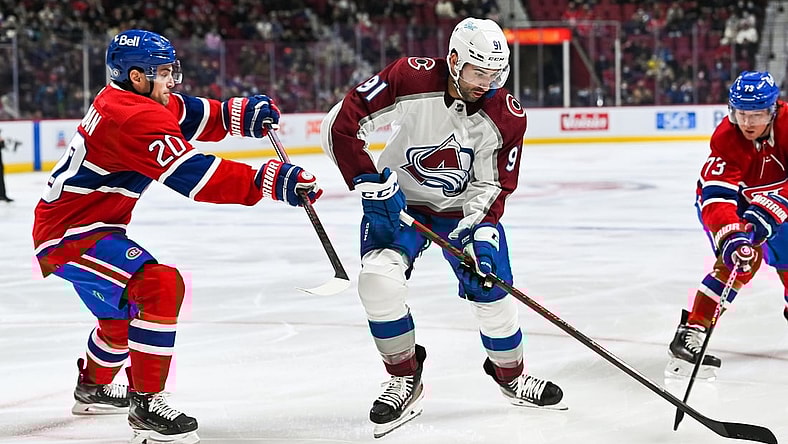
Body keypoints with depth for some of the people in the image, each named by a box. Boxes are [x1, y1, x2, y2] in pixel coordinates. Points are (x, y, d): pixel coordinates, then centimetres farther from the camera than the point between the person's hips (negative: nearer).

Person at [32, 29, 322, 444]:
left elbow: (188, 114, 9)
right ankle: (146, 404, -23)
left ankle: (93, 386, 54)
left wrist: (237, 113, -12)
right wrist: (268, 180, -39)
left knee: (125, 305, 31)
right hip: (69, 233, -11)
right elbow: (191, 175, -34)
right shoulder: (134, 118, -25)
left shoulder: (123, 98, 4)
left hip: (68, 224, 11)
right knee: (161, 284, -27)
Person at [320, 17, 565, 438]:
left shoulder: (507, 116, -16)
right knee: (378, 278, -24)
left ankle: (511, 376, 29)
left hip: (464, 206, 2)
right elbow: (339, 125, -24)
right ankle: (405, 380, -4)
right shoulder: (410, 80, -26)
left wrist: (483, 234, -21)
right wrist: (371, 184, -26)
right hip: (398, 199, -2)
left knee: (491, 291, -1)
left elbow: (491, 186, -7)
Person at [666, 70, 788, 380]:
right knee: (744, 258, -24)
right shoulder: (726, 140, -34)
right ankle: (690, 334, -30)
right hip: (724, 198, -4)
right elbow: (716, 198, -41)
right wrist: (729, 237, -57)